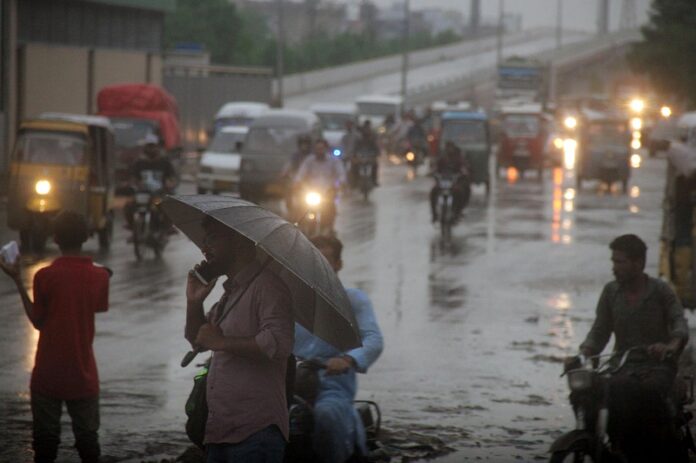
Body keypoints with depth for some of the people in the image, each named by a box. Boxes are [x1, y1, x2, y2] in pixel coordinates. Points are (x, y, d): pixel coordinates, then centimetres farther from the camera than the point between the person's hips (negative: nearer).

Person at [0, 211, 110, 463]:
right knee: (87, 438, 12)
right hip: (83, 373, 2)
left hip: (48, 373, -2)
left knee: (45, 439, 9)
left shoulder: (45, 276, -13)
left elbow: (38, 321, -5)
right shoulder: (99, 276, -6)